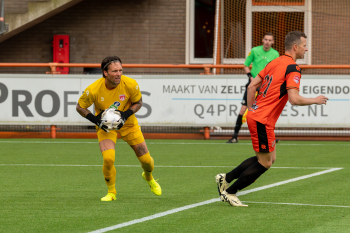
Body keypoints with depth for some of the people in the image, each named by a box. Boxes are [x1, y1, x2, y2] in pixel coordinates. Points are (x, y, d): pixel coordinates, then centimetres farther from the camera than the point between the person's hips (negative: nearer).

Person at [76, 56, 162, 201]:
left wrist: (126, 115, -20)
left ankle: (149, 178, 41)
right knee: (108, 158, -25)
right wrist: (95, 120, -21)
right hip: (105, 126, -2)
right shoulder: (93, 90, -26)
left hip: (128, 124, 2)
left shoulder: (130, 84, -23)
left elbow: (138, 103, -4)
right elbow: (80, 107, -9)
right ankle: (111, 192, 1)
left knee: (146, 159, 2)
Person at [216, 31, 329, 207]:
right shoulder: (292, 68, -14)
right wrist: (315, 100, -9)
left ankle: (225, 179, 18)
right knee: (265, 163, 1)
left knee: (269, 158, 17)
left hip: (255, 115, 9)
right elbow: (294, 99, -24)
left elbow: (252, 86, 15)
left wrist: (251, 110, 20)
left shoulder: (275, 62, 12)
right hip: (263, 121, -9)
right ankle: (229, 192, 8)